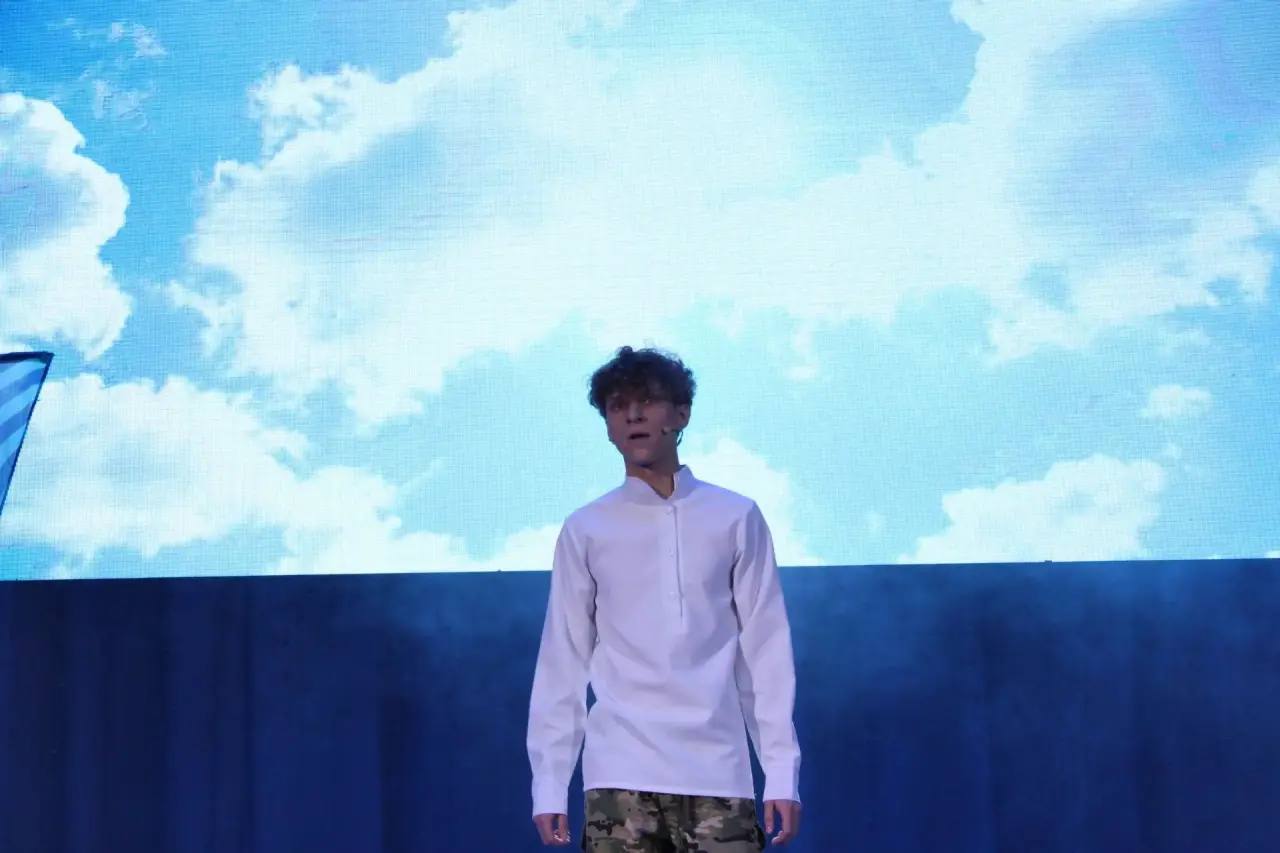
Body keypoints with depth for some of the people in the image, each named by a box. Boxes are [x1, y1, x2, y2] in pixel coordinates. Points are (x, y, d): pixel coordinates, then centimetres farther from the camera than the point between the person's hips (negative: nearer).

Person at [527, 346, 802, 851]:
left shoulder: (736, 518, 7)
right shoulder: (585, 530, 7)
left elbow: (766, 648, 6)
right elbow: (563, 660, 8)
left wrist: (782, 771, 0)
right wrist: (548, 781, 3)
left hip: (716, 772, 0)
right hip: (620, 774, 0)